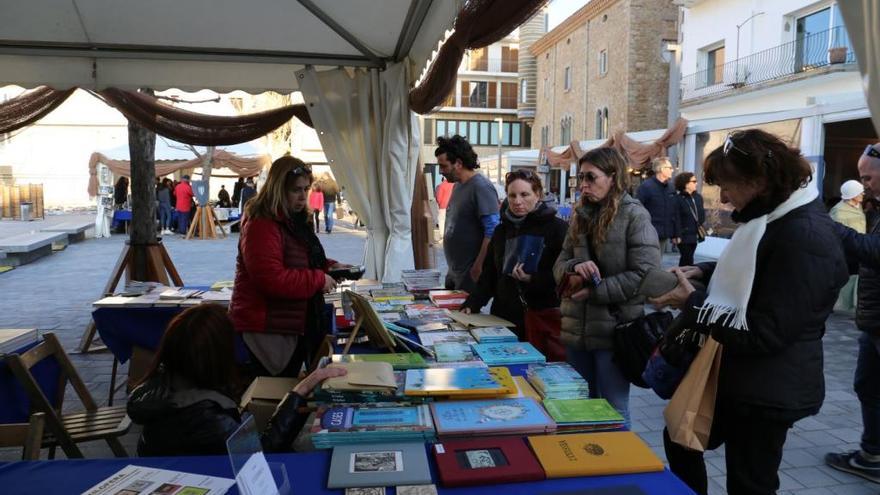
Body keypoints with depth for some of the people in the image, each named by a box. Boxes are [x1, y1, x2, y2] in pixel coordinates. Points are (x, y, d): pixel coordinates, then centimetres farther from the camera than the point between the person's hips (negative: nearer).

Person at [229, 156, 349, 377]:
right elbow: (272, 279, -27)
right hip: (267, 331, -9)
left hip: (294, 324, 9)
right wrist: (319, 279, -20)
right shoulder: (262, 226, -19)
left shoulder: (295, 220, 11)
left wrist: (330, 266, 6)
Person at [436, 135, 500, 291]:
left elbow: (492, 232, -22)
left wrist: (478, 267, -22)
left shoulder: (481, 187, -16)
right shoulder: (458, 185, 11)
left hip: (471, 274, -9)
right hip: (453, 272, 9)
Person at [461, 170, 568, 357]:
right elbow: (488, 275, 16)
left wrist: (533, 279, -21)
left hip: (545, 319, -4)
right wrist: (471, 305, 2)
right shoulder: (501, 231, 16)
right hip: (505, 320, 4)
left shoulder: (556, 228, -2)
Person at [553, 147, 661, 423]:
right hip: (577, 328, 6)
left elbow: (644, 274, -16)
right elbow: (559, 265, 10)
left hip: (615, 330, -6)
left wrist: (594, 291, -16)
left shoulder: (635, 215, -9)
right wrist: (574, 269, -13)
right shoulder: (581, 215, 9)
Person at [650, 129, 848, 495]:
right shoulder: (774, 217, 4)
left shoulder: (806, 237, -27)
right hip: (738, 376, 10)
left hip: (768, 393, -10)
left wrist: (692, 304, -21)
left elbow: (764, 333, -28)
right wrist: (704, 272, 3)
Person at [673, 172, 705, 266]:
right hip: (684, 235, -6)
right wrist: (677, 235, -17)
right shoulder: (678, 199, -11)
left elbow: (702, 214, 17)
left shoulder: (698, 197, 9)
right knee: (687, 259, -4)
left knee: (685, 258, 14)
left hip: (694, 235, 6)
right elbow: (676, 219, -14)